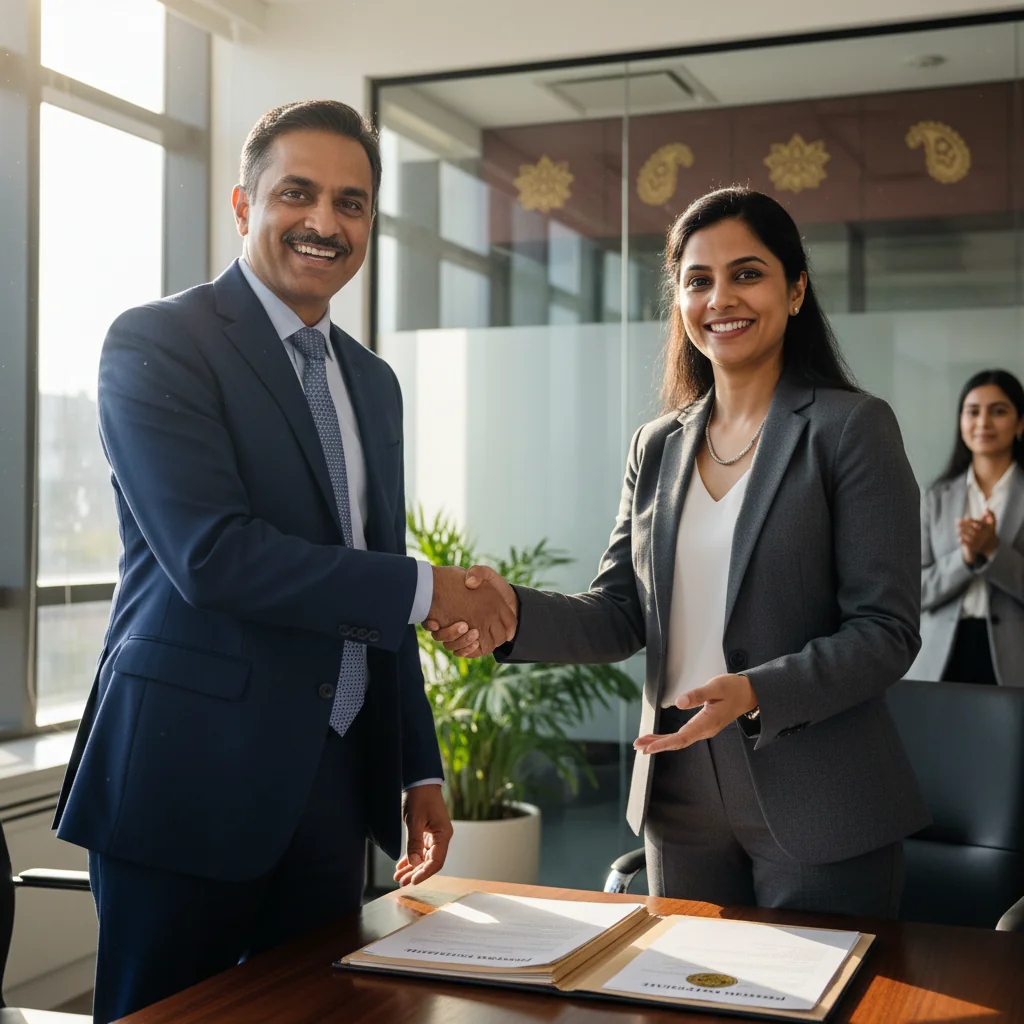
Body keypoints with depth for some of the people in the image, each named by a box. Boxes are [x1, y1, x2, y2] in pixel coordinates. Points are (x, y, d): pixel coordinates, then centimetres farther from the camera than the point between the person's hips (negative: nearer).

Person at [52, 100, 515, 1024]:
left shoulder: (372, 381, 14)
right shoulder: (157, 344, -8)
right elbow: (212, 555, -21)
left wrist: (419, 771, 15)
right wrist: (425, 590, -14)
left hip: (334, 782, 7)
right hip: (192, 776, -6)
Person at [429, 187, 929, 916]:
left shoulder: (852, 428, -7)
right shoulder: (657, 447, 8)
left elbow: (886, 630, -12)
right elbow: (621, 616, 5)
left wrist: (757, 694, -27)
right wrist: (517, 613, -14)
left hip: (816, 809, -4)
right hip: (682, 802, 5)